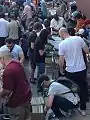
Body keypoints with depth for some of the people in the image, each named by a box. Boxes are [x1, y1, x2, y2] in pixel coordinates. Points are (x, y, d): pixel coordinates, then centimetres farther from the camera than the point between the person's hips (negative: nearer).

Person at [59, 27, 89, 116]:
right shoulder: (79, 39, -6)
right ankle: (83, 109, 25)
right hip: (82, 69, 2)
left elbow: (61, 60, -10)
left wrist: (61, 69, 8)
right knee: (83, 89, 15)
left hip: (71, 71, -2)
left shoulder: (62, 44, -13)